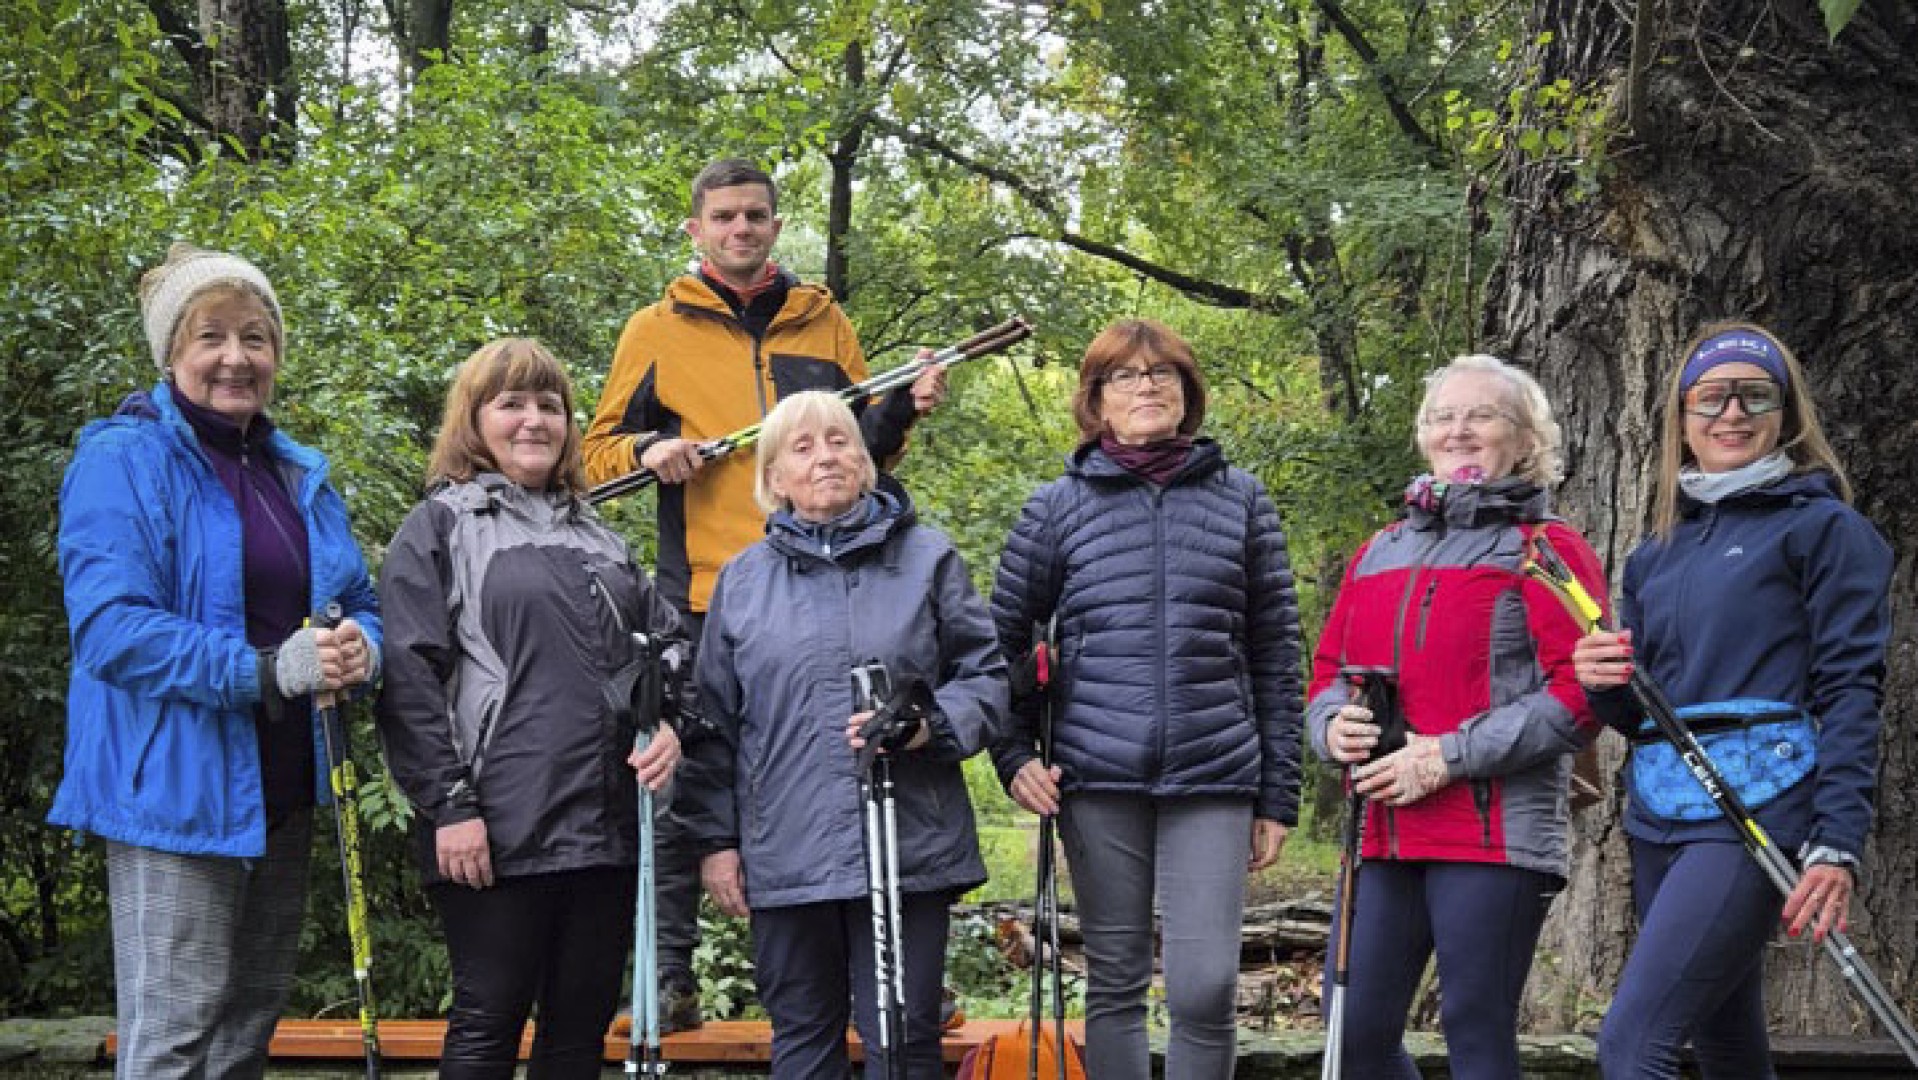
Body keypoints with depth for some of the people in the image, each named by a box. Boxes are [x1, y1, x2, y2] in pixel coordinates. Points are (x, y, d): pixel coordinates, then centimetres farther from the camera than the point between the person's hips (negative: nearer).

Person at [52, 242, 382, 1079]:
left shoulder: (299, 475, 13)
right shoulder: (124, 461, -9)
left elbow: (359, 601, 16)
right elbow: (109, 626, -20)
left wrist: (359, 647, -9)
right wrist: (268, 670, -26)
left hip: (282, 791, 8)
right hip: (177, 789, -8)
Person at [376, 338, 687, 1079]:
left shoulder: (596, 536, 21)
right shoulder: (440, 526, 3)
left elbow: (666, 641, 24)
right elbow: (409, 678, -6)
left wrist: (669, 723, 2)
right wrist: (449, 805, -13)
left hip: (607, 824, 6)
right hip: (500, 828, -6)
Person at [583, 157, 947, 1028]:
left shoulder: (824, 324, 14)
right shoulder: (657, 331, 9)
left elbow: (861, 451, 20)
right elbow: (598, 454, 12)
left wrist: (901, 411, 0)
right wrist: (649, 452, -9)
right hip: (701, 597, -1)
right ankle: (670, 976, 7)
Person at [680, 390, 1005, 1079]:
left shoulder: (927, 559, 9)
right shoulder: (741, 580, 12)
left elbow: (987, 675, 6)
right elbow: (714, 723, 12)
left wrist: (929, 725, -14)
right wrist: (715, 839, 6)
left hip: (908, 851, -1)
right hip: (784, 858, 2)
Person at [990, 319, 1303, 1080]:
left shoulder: (1241, 501, 8)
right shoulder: (1057, 508, 7)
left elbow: (1276, 655, 8)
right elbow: (1004, 640, 12)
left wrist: (1278, 796, 5)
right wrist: (1015, 758, 0)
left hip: (1213, 782, 0)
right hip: (1098, 780, 0)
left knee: (1205, 988, -9)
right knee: (1116, 985, 7)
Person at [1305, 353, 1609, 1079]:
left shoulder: (1546, 549, 0)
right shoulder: (1378, 555, 19)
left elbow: (1579, 695, -10)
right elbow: (1328, 673, 22)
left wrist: (1450, 757, -14)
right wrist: (1334, 724, -2)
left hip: (1497, 834, -6)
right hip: (1384, 835, 6)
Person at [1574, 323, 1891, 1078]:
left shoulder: (1823, 528, 0)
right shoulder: (1656, 555, 18)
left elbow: (1850, 691, -7)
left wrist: (1837, 844, -16)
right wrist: (1606, 685, -3)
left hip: (1756, 808, -7)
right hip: (1658, 815, 7)